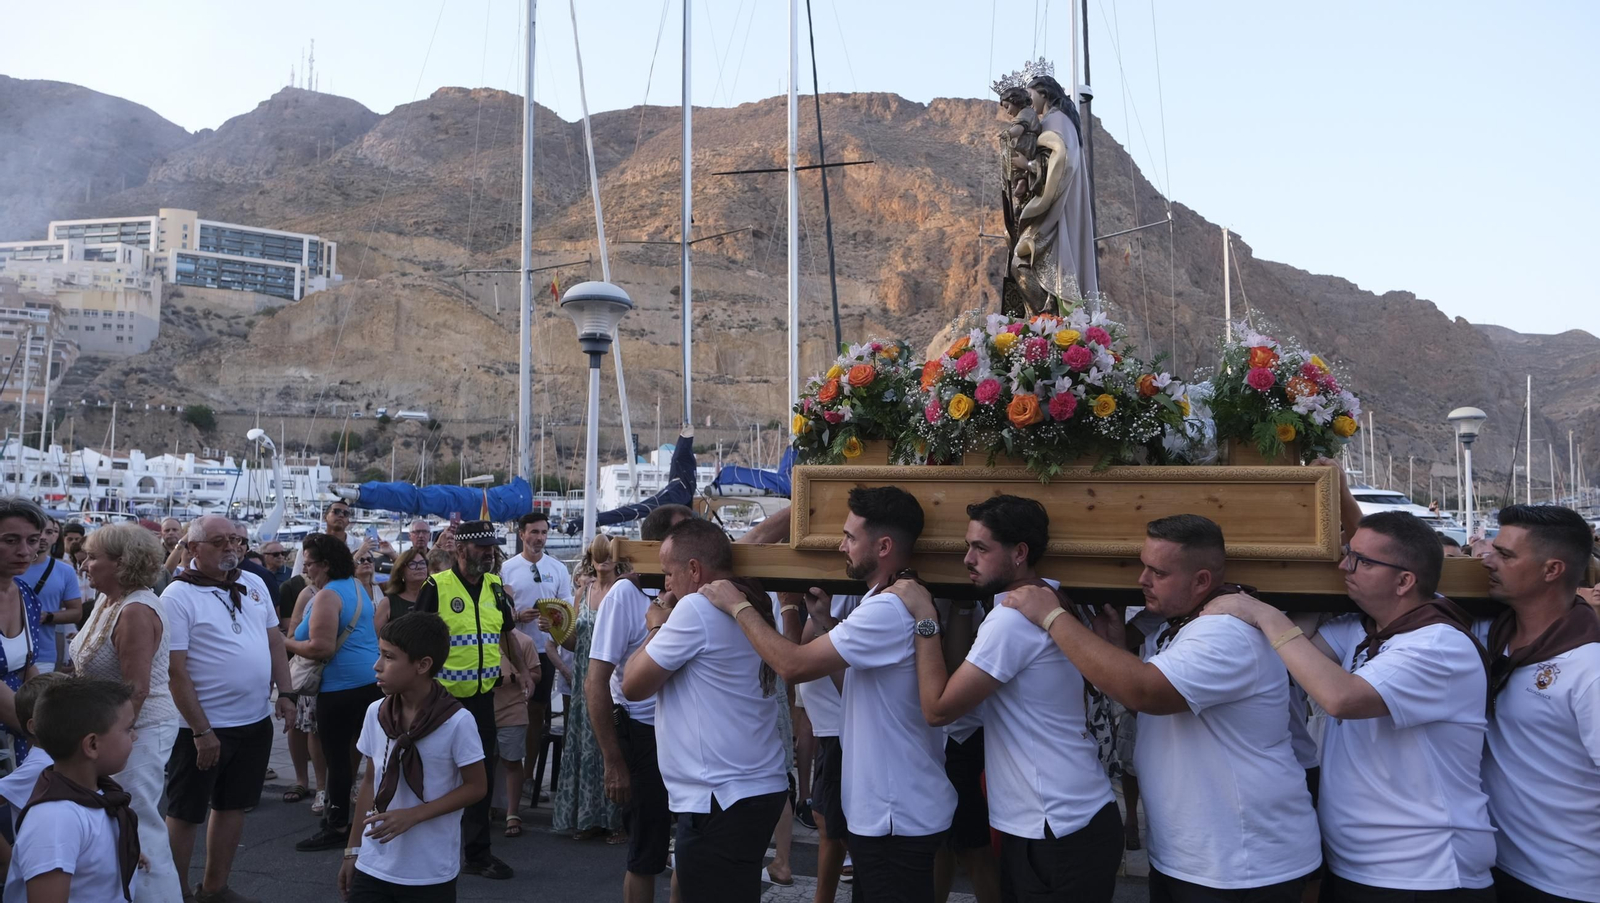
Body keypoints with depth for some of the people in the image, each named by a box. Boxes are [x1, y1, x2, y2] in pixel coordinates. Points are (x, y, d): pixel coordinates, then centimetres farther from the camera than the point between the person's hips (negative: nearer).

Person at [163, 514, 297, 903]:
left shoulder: (253, 584, 6)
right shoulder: (178, 596, -13)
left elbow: (275, 640, 13)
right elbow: (174, 670, -15)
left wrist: (285, 693, 3)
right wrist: (201, 730, -17)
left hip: (256, 720, 6)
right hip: (204, 727, -6)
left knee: (232, 806, 16)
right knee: (185, 813, 8)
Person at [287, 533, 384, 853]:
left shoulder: (327, 596, -15)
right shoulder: (357, 586, 13)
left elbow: (322, 648, -23)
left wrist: (286, 643, -7)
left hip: (342, 687, -10)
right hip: (371, 681, 10)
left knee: (337, 757, -2)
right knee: (355, 752, 18)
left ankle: (338, 826, 4)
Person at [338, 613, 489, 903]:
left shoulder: (457, 721, -17)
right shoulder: (375, 713, -2)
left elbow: (476, 787, -9)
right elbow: (370, 782, 9)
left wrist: (413, 815, -17)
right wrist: (352, 850, 11)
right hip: (372, 867, 4)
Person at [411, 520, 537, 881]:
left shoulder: (495, 586, 7)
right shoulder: (437, 586, -10)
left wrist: (523, 669, 10)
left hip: (483, 695, 5)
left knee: (482, 773, 8)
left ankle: (477, 852, 19)